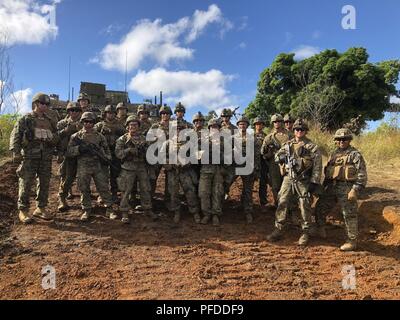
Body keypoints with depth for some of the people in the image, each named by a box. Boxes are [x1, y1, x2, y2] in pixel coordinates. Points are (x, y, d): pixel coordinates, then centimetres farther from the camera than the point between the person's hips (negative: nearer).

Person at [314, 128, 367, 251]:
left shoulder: (355, 154, -5)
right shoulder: (334, 154, 16)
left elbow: (362, 175, -11)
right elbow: (327, 172, 21)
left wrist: (355, 190, -19)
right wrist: (323, 187, 19)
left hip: (346, 188, -6)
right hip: (331, 187, 7)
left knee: (349, 215, 0)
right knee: (320, 208, 9)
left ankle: (352, 242, 12)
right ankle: (320, 231, 28)